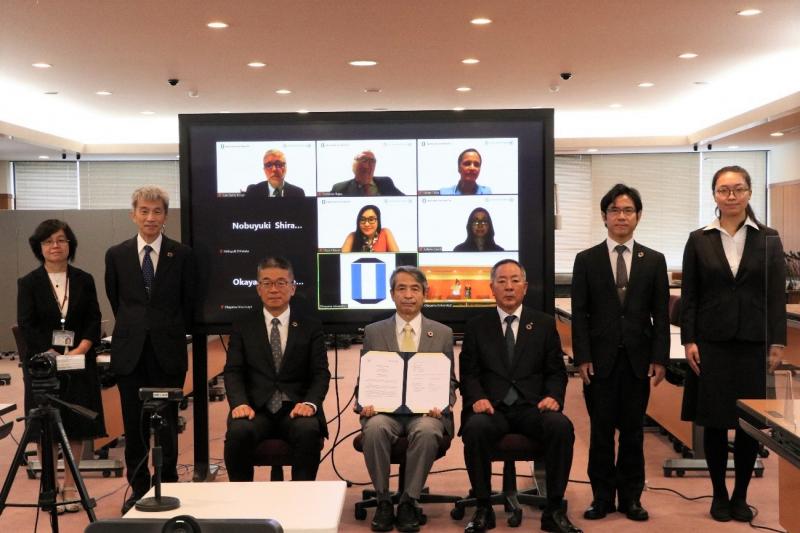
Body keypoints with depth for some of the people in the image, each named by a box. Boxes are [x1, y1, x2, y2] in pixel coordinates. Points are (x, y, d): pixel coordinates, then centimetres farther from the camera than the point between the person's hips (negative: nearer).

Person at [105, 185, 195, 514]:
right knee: (134, 425, 8)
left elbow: (189, 302, 6)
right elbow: (115, 300, 15)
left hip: (168, 351, -2)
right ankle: (139, 489, 19)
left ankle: (168, 487, 18)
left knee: (167, 423, 5)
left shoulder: (182, 254, -1)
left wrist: (174, 333, 9)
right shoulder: (116, 255, 4)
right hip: (130, 351, 2)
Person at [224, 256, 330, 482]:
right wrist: (240, 403, -15)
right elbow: (233, 371, 5)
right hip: (256, 408, 1)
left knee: (308, 431, -33)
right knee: (238, 432, -31)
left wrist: (310, 403, -16)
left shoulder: (310, 327, 12)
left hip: (296, 408, 0)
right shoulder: (242, 327, 13)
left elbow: (321, 373, 4)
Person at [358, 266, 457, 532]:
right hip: (385, 409, 1)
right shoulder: (373, 332, 11)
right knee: (374, 428, -34)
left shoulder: (443, 333, 11)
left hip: (426, 411, 0)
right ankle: (383, 501, -14)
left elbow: (449, 382, 11)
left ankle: (408, 502, -17)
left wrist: (443, 405, -10)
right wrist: (365, 403, -10)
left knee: (427, 431, -36)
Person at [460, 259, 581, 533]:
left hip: (532, 407, 1)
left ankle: (554, 510, -16)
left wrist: (552, 397, -10)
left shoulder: (544, 324, 13)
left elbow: (556, 371, 11)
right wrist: (477, 398, -13)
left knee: (562, 427, -31)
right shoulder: (476, 326, 12)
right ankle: (483, 508, -16)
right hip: (492, 407, -1)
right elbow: (468, 373, 8)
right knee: (475, 428, -34)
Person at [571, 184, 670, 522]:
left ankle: (631, 496, 18)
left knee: (633, 431, 8)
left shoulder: (654, 260, 7)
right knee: (601, 431, 4)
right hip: (601, 359, -1)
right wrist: (582, 358, -7)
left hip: (638, 359, 1)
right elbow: (579, 313, 0)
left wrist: (660, 358, -3)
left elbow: (661, 314, 5)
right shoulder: (586, 260, 4)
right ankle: (602, 496, 15)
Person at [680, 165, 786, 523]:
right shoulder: (699, 240, 3)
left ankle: (740, 496, 19)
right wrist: (688, 341, -5)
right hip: (712, 342, 0)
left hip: (753, 342, 0)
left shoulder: (768, 240, 3)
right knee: (714, 421, 4)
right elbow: (688, 296, 3)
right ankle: (719, 495, 18)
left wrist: (777, 343, -4)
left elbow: (777, 295, 2)